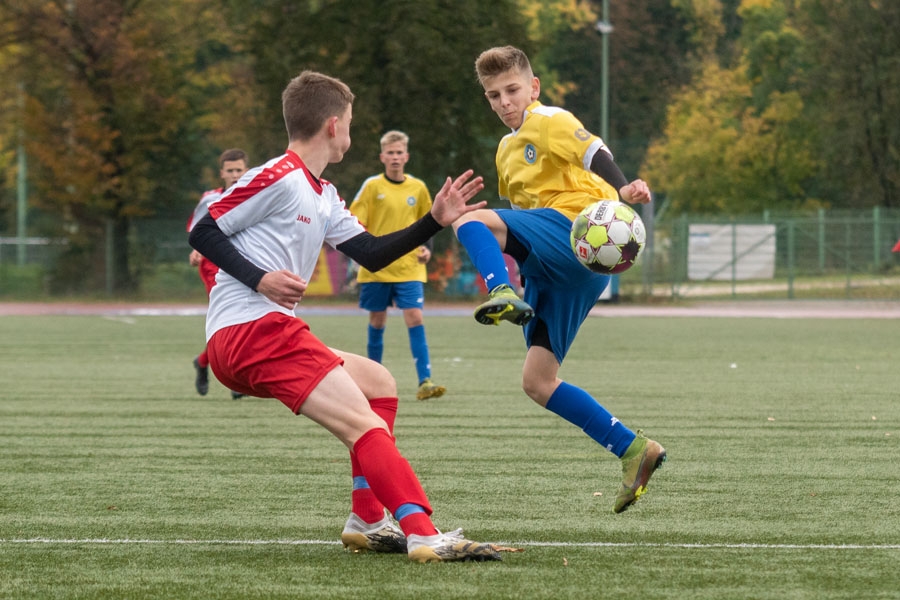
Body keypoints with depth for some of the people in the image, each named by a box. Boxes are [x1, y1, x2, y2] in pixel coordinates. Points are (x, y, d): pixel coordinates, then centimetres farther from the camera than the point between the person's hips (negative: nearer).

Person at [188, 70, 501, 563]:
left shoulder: (322, 196, 21)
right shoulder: (277, 179, -8)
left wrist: (435, 221, 16)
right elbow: (203, 234, -10)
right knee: (365, 425, -19)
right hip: (249, 331, -11)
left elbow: (372, 254, 22)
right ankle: (424, 536, -30)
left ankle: (367, 522, 17)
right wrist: (259, 279, -21)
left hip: (266, 335, 11)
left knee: (379, 384, 22)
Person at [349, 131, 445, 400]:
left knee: (415, 317, -11)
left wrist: (427, 248, 2)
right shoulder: (372, 186, -2)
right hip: (376, 268, -1)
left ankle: (425, 382, -16)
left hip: (409, 267, 1)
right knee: (377, 321, 8)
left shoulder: (418, 188, 6)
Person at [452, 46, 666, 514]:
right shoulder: (507, 150, 29)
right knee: (537, 382, 2)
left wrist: (622, 190, -36)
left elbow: (593, 153, -17)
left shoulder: (550, 122, 2)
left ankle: (506, 297, -57)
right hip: (549, 270, 9)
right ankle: (632, 450, 3)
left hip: (575, 233, -9)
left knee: (471, 221, -30)